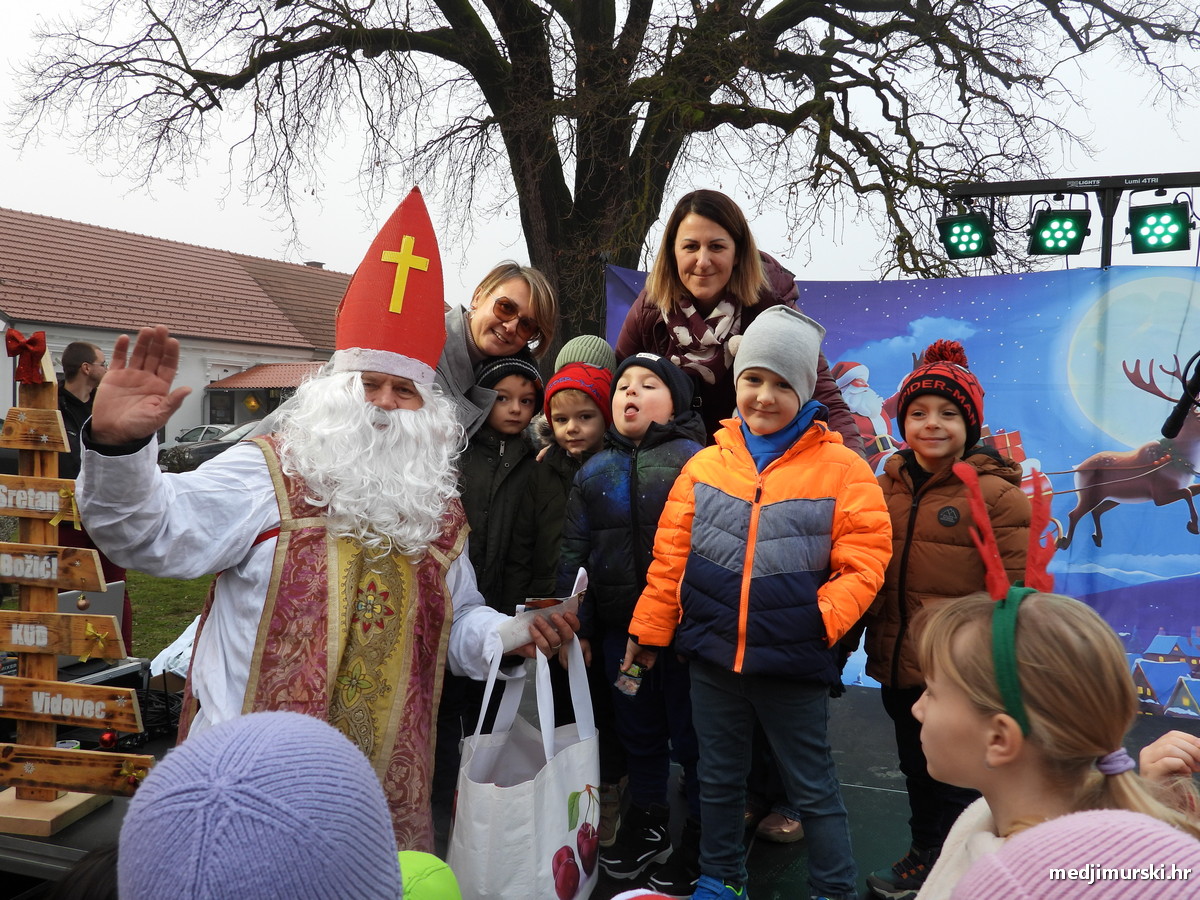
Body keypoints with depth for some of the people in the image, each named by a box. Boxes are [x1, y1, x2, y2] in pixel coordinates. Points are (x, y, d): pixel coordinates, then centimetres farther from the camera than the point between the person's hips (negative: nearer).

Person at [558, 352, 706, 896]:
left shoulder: (695, 461, -6)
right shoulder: (593, 472, 9)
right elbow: (574, 553, 10)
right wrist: (576, 626, 7)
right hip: (619, 628, 5)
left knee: (691, 736, 8)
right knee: (638, 733, 19)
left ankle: (700, 840, 26)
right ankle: (646, 822, 39)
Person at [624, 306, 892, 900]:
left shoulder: (842, 469, -7)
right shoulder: (706, 464, 2)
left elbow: (864, 562, -8)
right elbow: (670, 558, 5)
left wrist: (824, 616, -21)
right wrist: (649, 631, 6)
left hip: (794, 663, -3)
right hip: (711, 657, 4)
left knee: (813, 789, 11)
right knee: (718, 780, 20)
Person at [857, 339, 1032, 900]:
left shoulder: (998, 495, -11)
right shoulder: (888, 486, 5)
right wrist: (862, 640, 11)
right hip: (898, 665, 5)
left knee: (953, 780, 12)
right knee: (916, 770, 22)